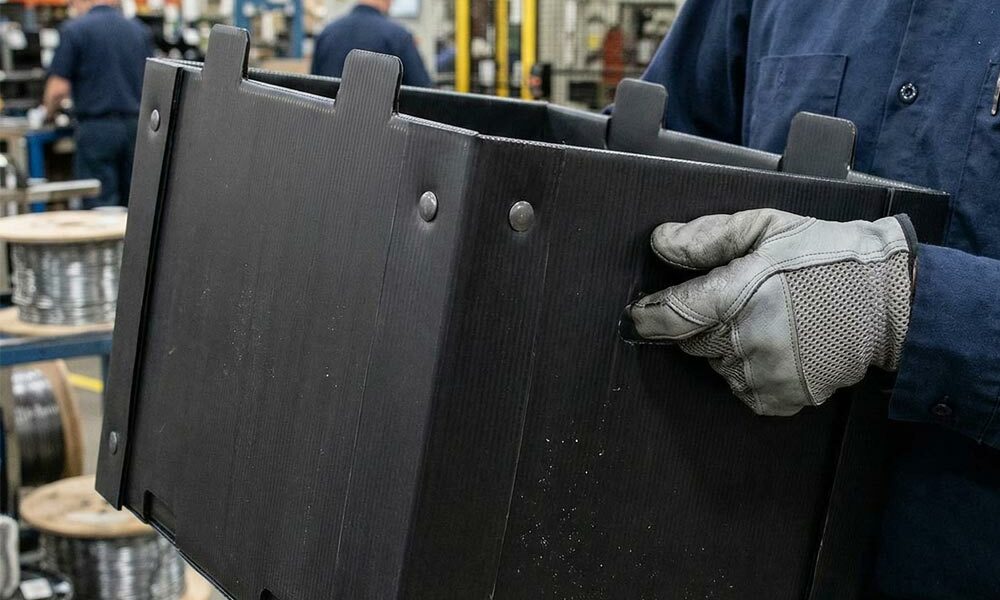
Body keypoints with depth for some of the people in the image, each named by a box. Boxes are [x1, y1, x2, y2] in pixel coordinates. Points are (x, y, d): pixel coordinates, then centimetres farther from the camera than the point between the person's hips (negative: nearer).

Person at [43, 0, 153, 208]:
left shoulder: (74, 29, -3)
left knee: (100, 206, -2)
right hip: (137, 126, 5)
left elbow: (58, 88, -7)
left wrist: (50, 110, 13)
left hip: (97, 128, -4)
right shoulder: (140, 30, 11)